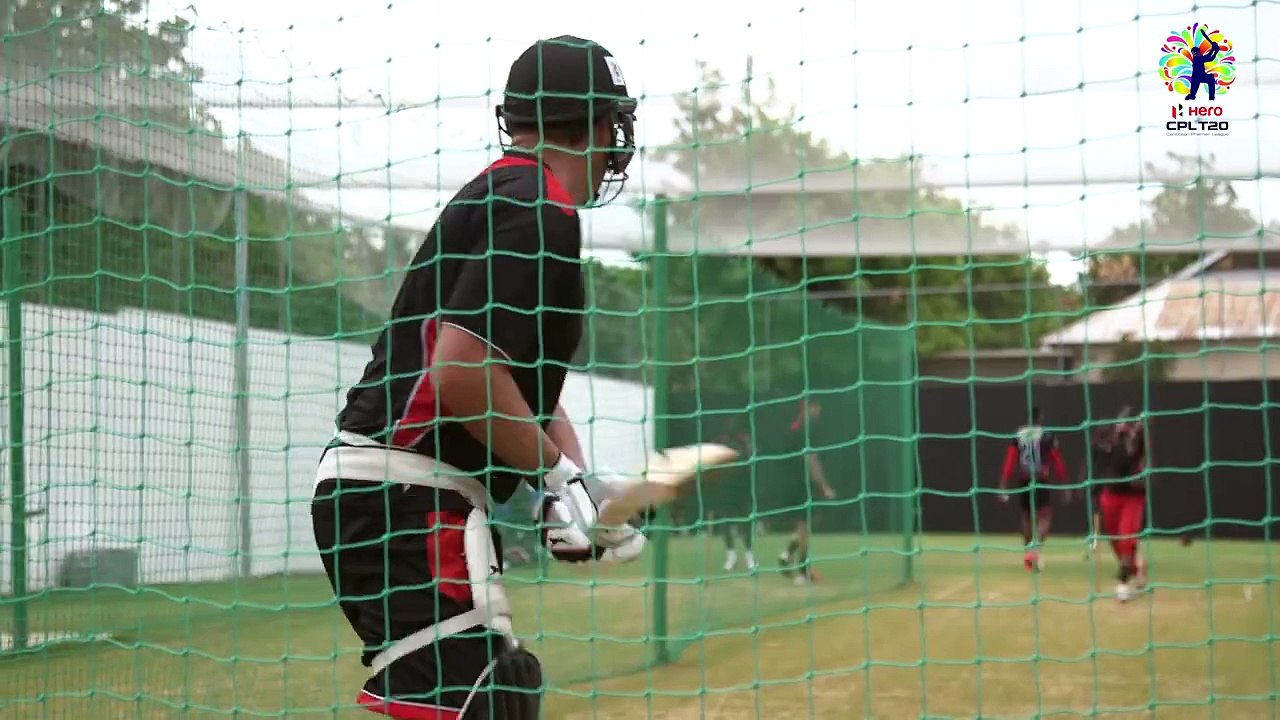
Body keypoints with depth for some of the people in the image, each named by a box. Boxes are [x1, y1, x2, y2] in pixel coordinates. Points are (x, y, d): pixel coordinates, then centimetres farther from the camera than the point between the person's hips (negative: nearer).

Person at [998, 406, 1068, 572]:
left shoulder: (1017, 436, 6)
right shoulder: (1047, 436, -1)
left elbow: (1009, 462, 0)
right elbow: (1057, 462, -1)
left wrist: (1003, 487, -1)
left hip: (1022, 482, 4)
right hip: (1040, 481, -4)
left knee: (1027, 517, 19)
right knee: (1045, 516, -1)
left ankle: (1028, 552, 24)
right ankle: (1035, 548, -25)